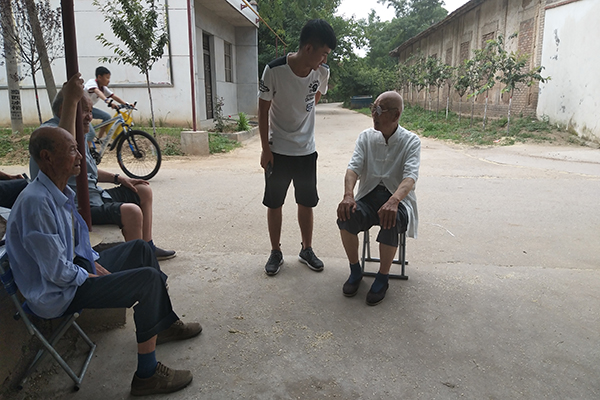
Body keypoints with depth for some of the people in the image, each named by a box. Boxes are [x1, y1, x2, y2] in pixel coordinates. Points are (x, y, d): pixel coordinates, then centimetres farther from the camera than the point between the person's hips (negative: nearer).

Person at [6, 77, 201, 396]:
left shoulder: (60, 192, 5)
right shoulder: (36, 202, -27)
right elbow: (57, 272, -27)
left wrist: (96, 263, 4)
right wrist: (92, 277, -13)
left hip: (76, 266, 10)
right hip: (57, 294, -10)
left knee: (140, 249, 15)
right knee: (148, 279, -21)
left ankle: (164, 325, 26)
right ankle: (147, 376, -9)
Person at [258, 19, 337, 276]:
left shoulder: (322, 73, -7)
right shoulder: (274, 70, -18)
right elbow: (263, 110, -9)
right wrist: (265, 149, -8)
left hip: (306, 150, 3)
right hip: (277, 150, -3)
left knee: (306, 202, 11)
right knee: (274, 203, 6)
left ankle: (307, 250, 28)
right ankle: (276, 253, 23)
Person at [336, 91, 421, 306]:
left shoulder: (411, 141, -1)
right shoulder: (366, 137, 8)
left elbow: (410, 176, -17)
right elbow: (353, 168, -5)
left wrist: (394, 201, -39)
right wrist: (348, 195, -27)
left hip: (398, 199, -2)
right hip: (369, 196, 3)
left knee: (391, 220, -37)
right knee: (346, 214, -30)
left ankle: (382, 278, -12)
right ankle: (355, 271, -6)